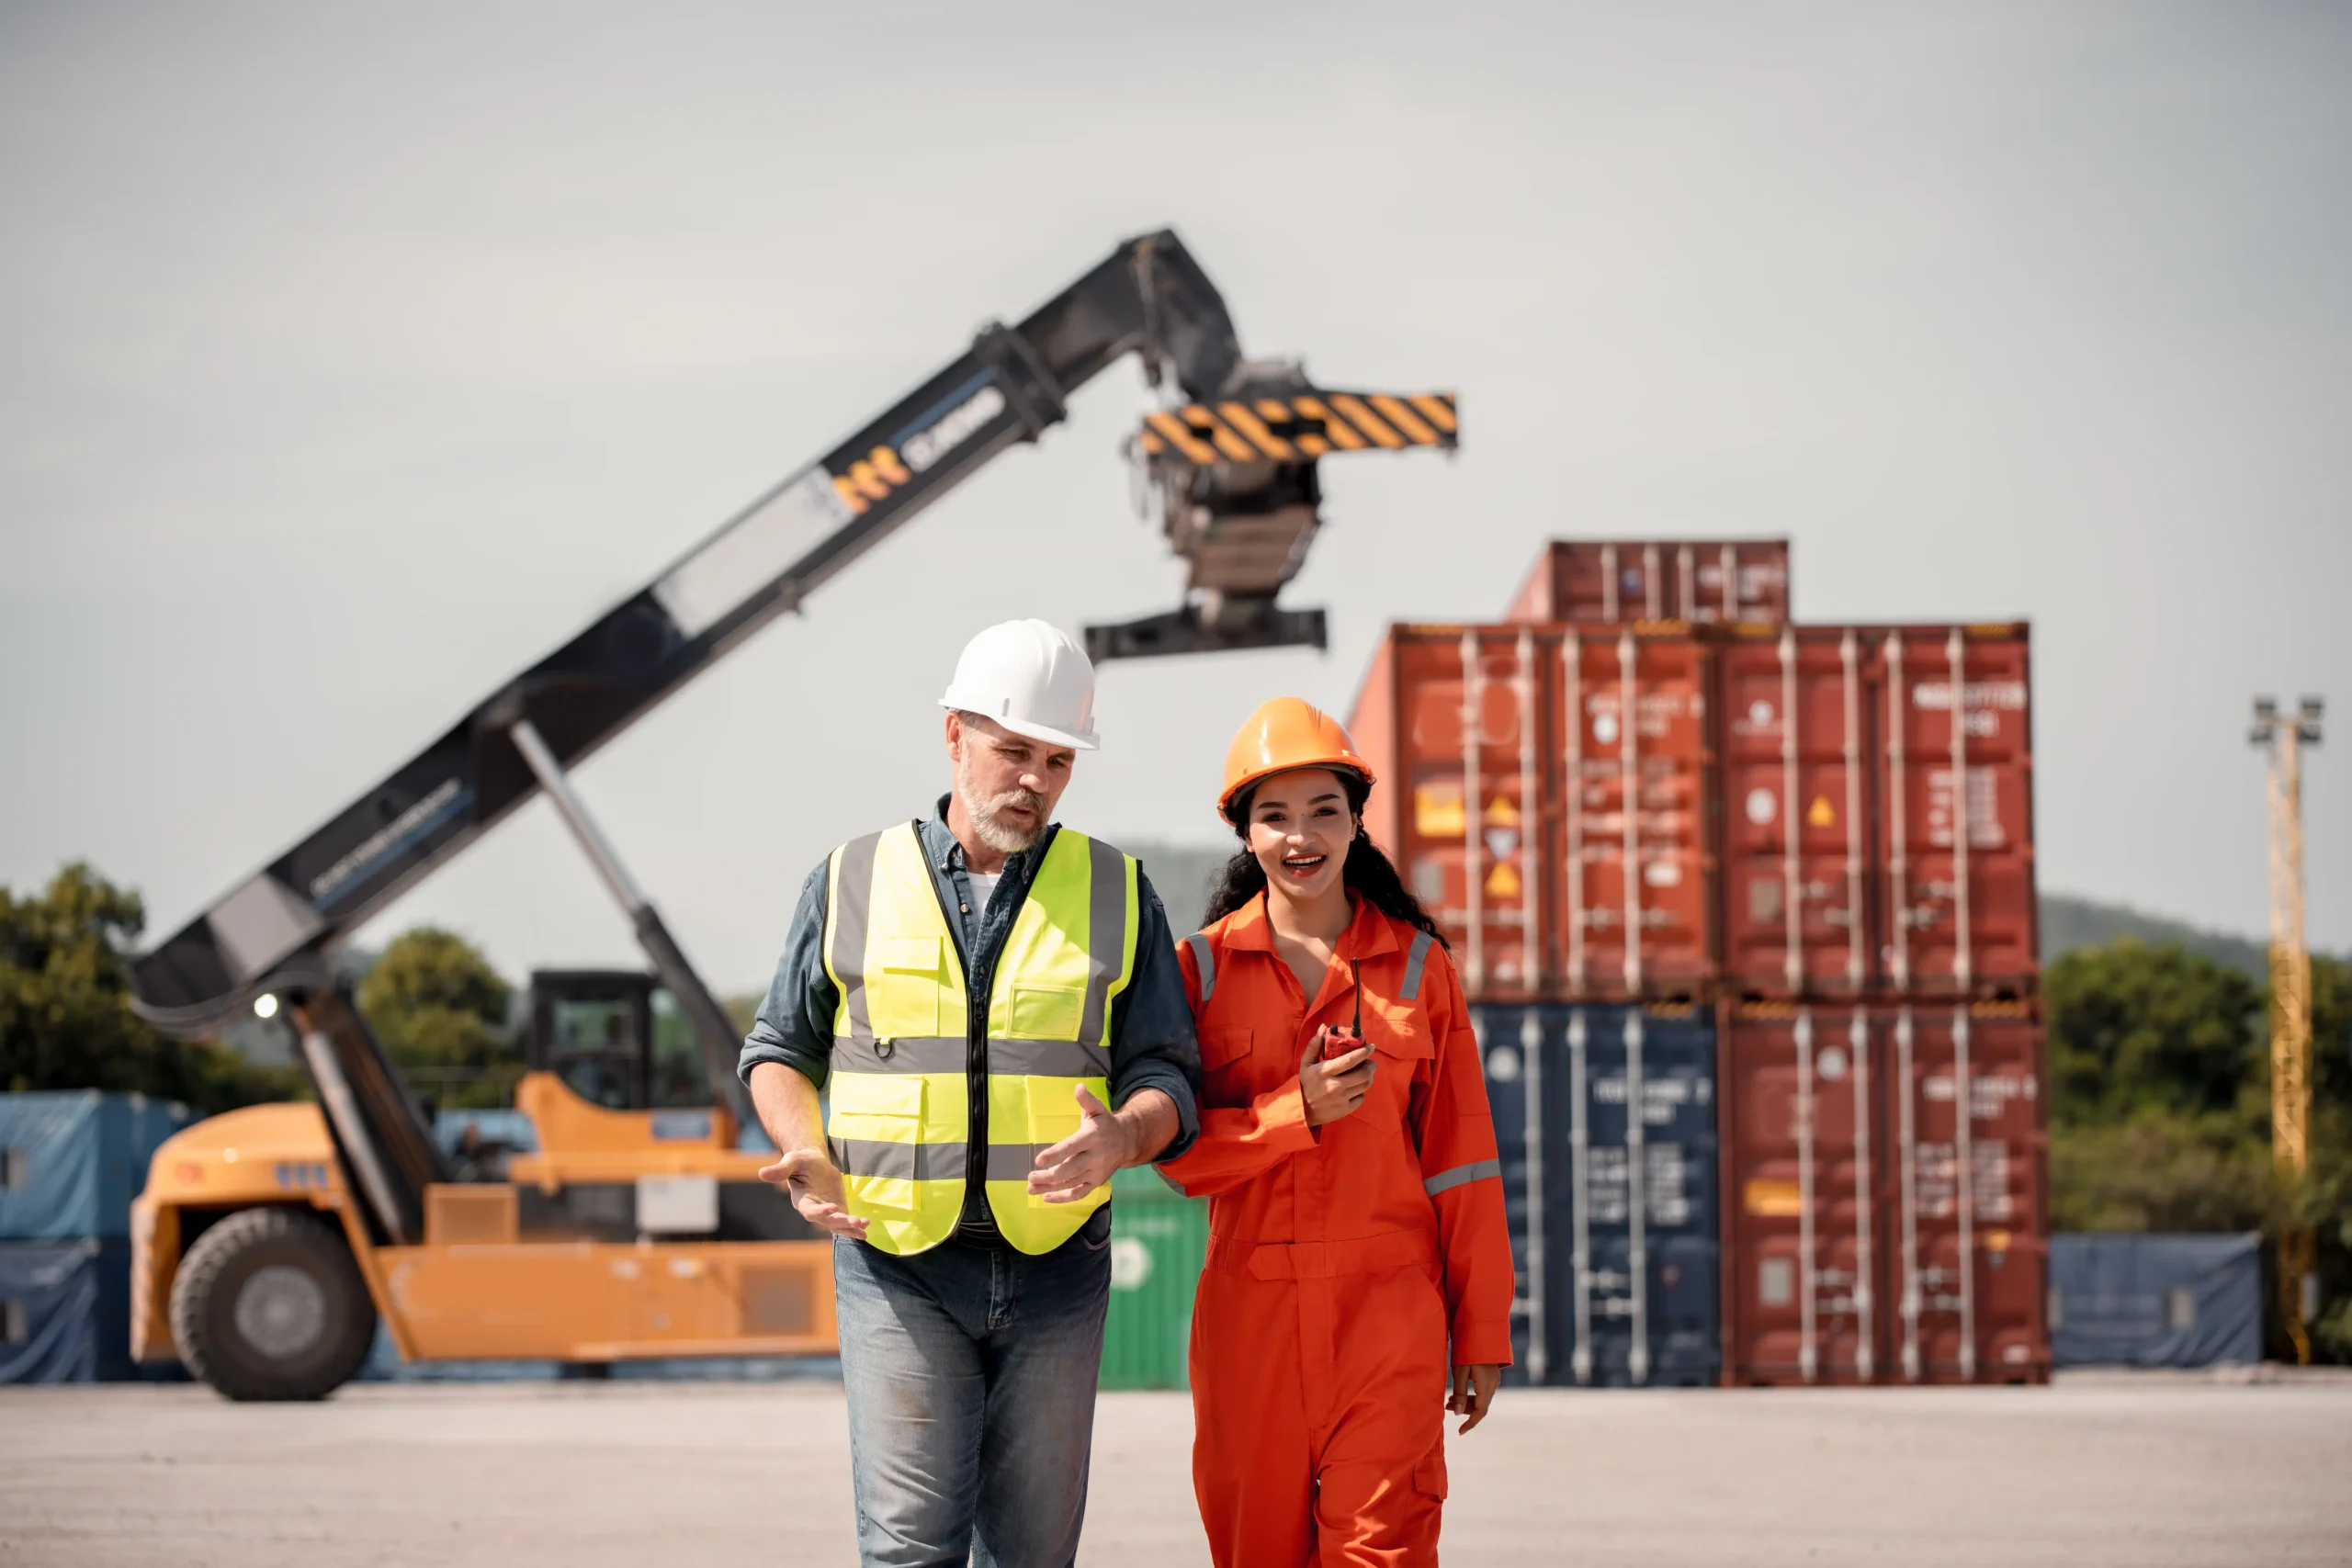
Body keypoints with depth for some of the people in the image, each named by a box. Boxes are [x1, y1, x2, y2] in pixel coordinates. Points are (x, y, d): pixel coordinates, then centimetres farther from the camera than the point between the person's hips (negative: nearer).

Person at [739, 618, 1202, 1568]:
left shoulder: (1116, 895, 7)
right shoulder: (854, 884, 5)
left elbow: (1168, 1078, 5)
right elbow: (780, 1050, 13)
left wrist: (1121, 1138, -19)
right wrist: (805, 1153, -7)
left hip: (1054, 1266, 2)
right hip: (899, 1265, -1)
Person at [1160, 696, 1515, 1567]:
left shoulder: (1416, 964, 6)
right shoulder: (1203, 967, 6)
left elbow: (1459, 1156, 6)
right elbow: (1179, 1151, 2)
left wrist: (1481, 1331, 4)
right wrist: (1298, 1111, -14)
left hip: (1389, 1307, -1)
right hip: (1251, 1311, 1)